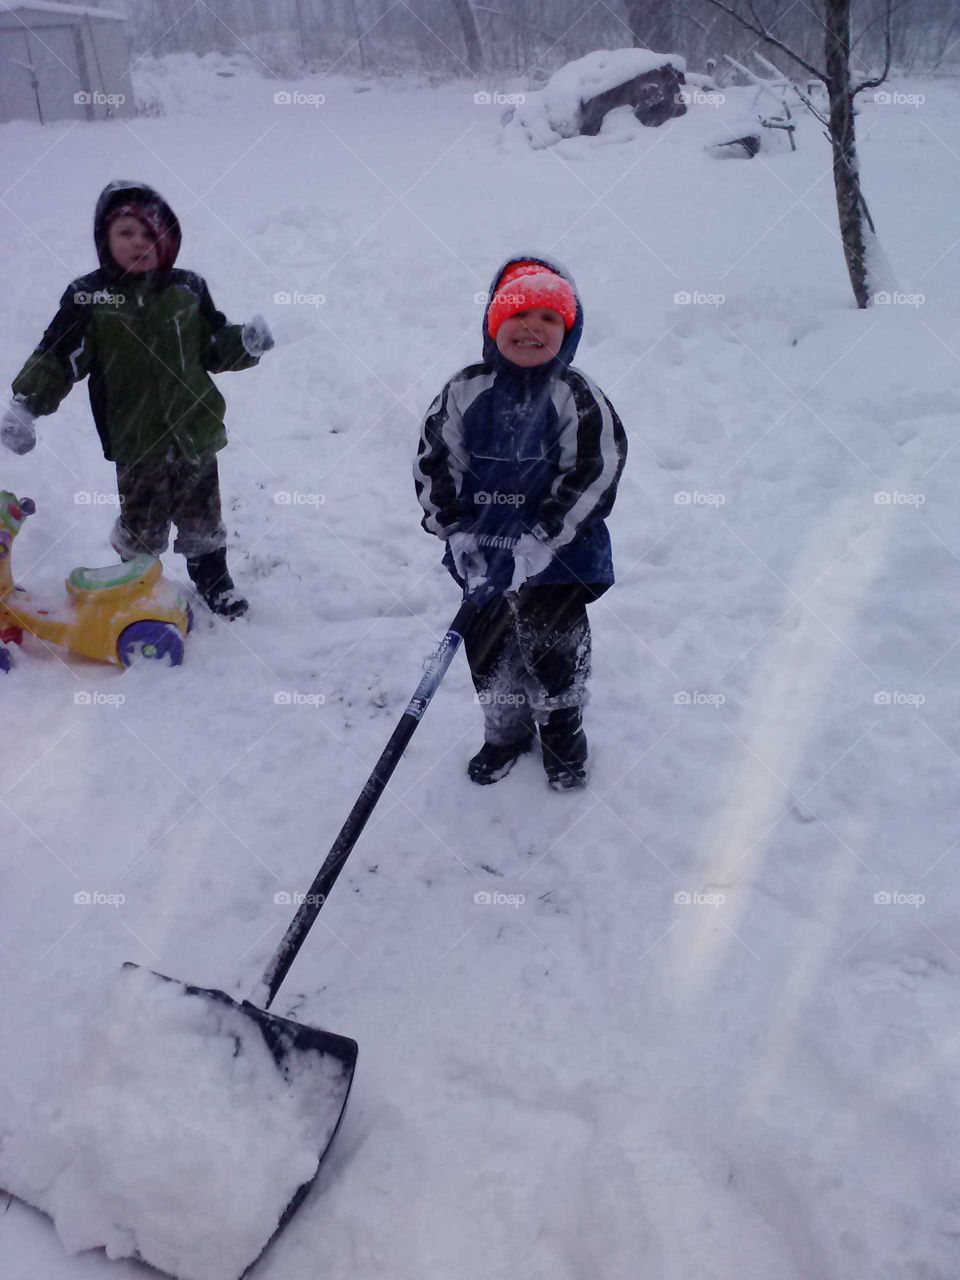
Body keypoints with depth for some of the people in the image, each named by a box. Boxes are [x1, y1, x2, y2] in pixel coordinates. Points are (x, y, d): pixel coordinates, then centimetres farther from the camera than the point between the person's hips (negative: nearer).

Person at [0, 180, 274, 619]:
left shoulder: (188, 288, 1)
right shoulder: (88, 298, -6)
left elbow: (216, 347, 9)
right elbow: (57, 357, -7)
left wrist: (246, 342, -13)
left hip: (196, 433, 2)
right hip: (137, 444, -2)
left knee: (203, 518, 15)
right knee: (141, 526, 9)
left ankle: (214, 581, 37)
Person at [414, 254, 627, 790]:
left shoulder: (577, 395, -11)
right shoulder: (466, 390, -3)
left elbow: (594, 474, -15)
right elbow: (435, 462, 0)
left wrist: (540, 542, -21)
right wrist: (458, 532, -10)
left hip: (558, 557, -3)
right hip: (482, 553, 3)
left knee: (554, 648, 13)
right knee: (488, 647, 16)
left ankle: (563, 736, 39)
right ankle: (505, 732, 40)